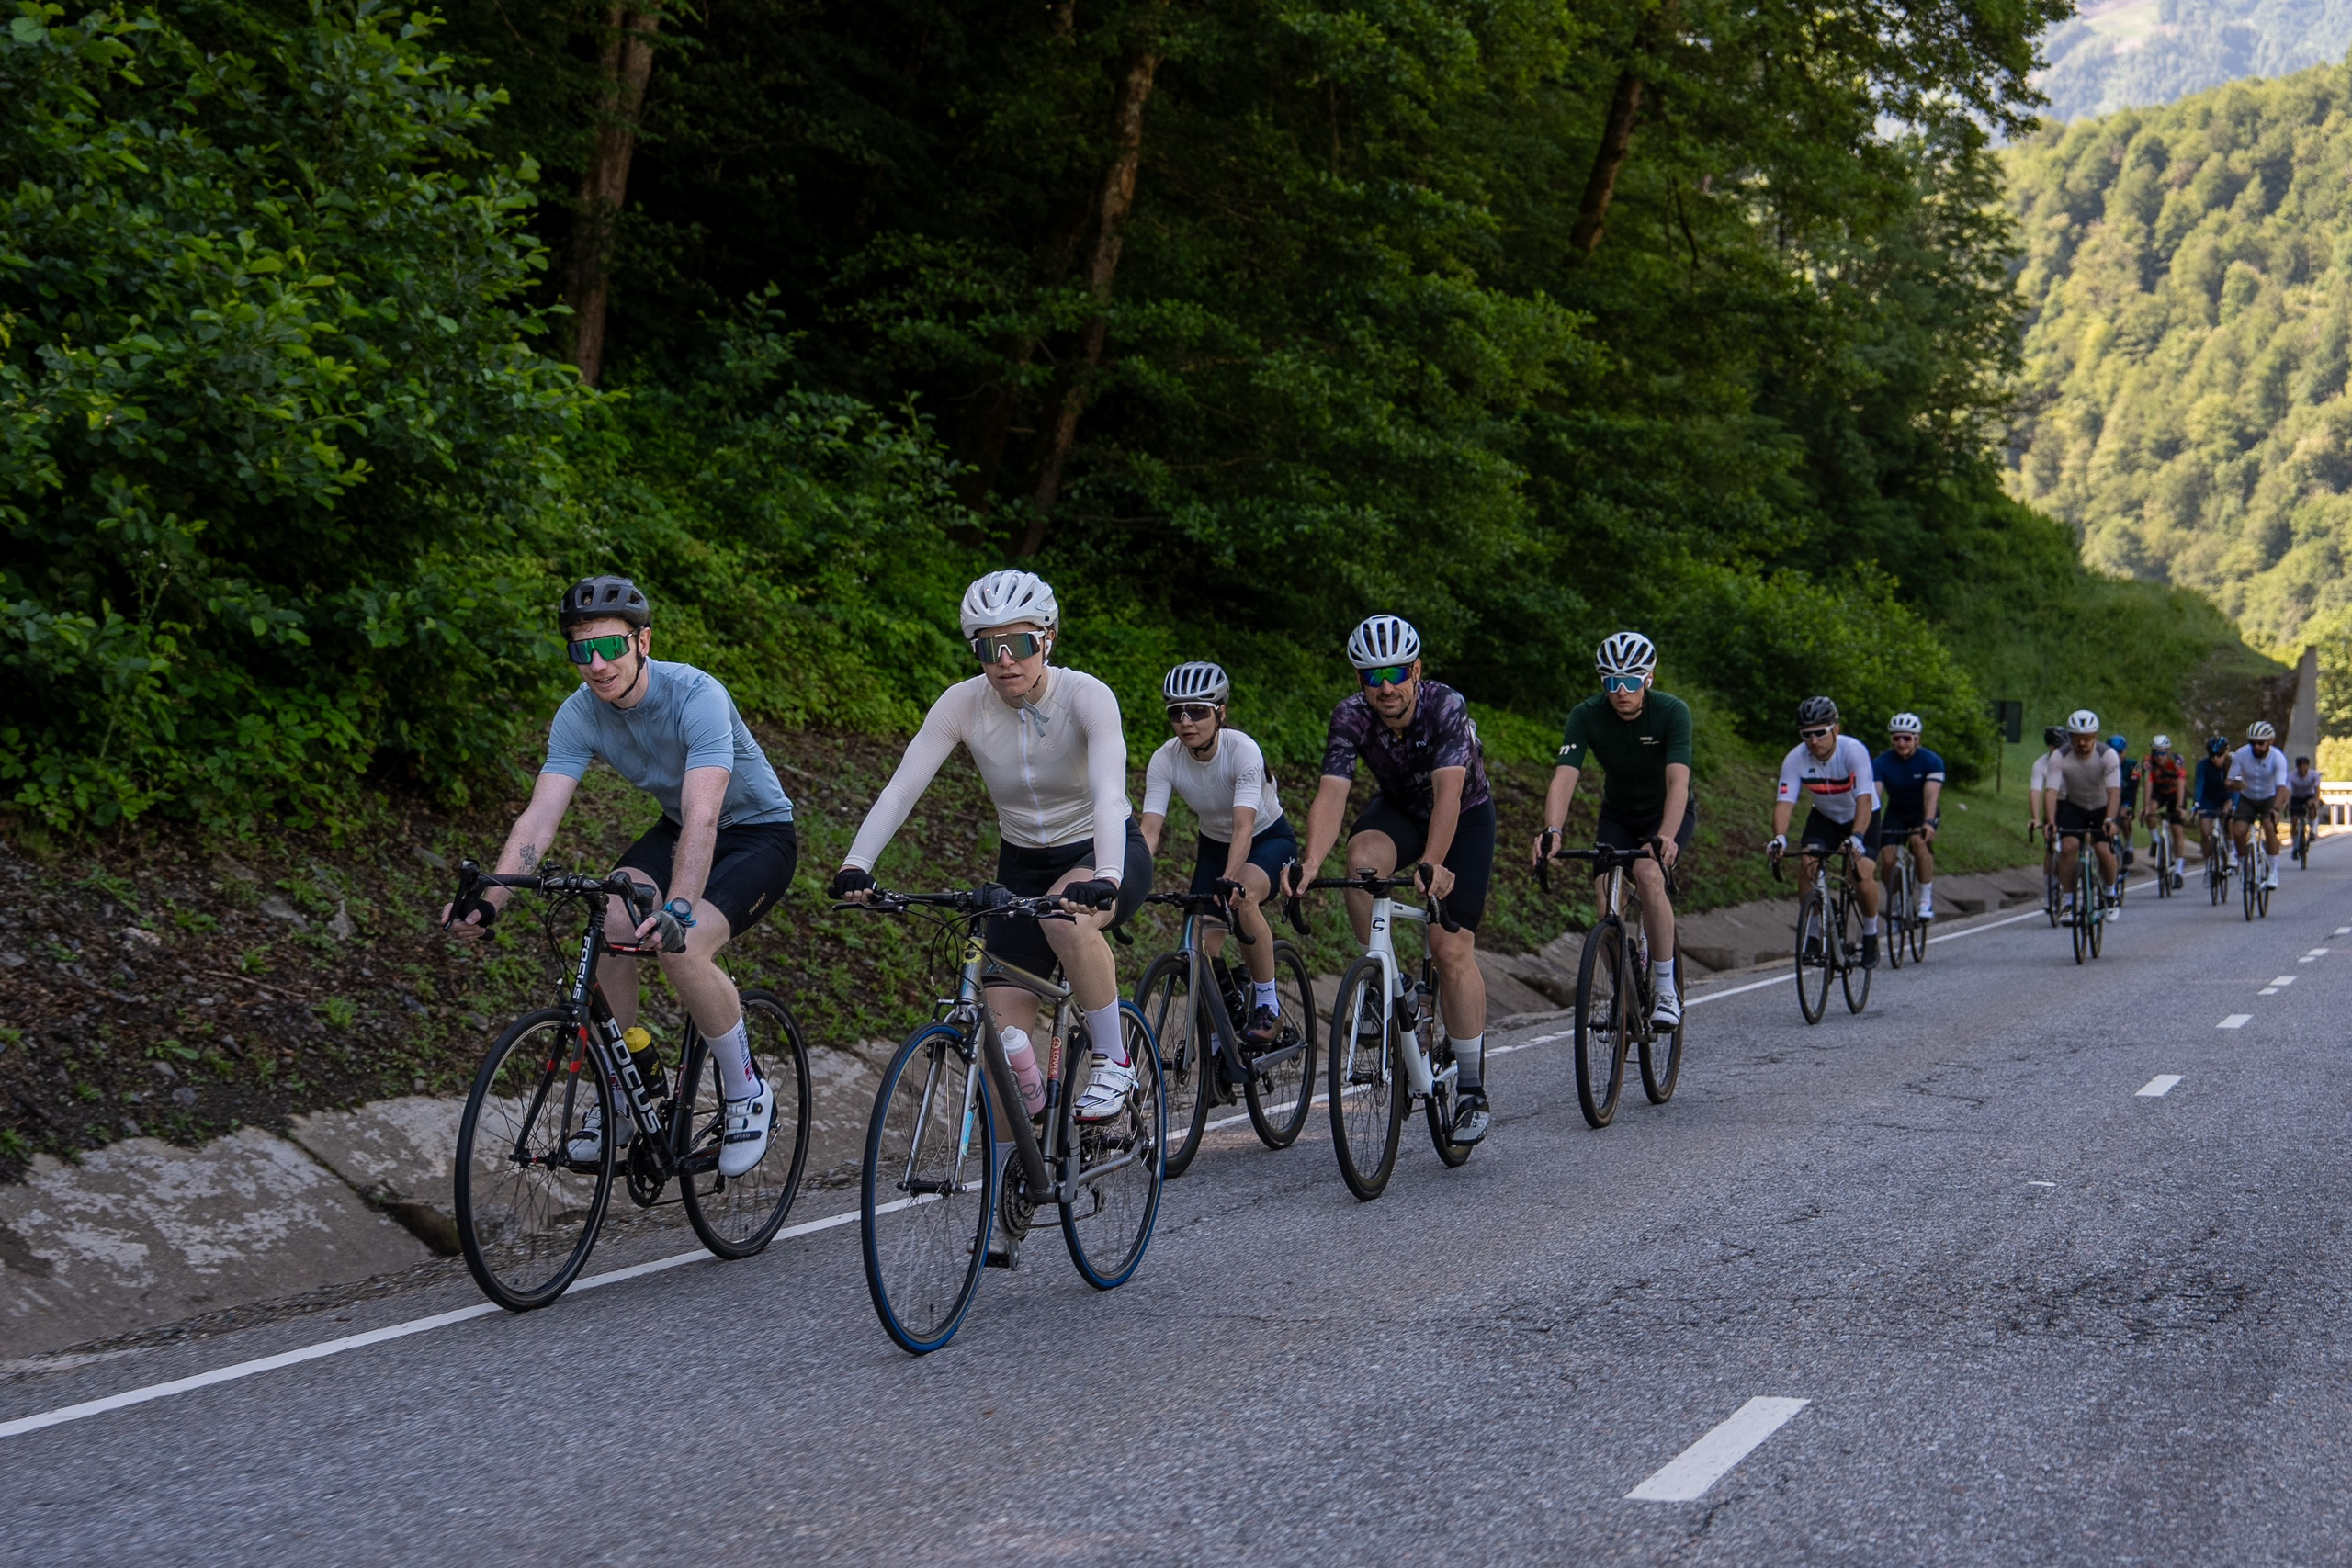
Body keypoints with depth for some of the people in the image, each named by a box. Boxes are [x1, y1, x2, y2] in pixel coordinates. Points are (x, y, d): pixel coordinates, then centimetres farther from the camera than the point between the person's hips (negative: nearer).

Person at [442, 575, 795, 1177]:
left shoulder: (696, 696, -31)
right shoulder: (580, 714, -14)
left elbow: (703, 816, -43)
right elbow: (540, 817, -21)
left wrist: (677, 911, -57)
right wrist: (490, 901, -37)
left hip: (760, 834, -6)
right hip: (679, 830, 6)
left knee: (683, 949, -30)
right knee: (607, 920, -23)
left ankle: (746, 1093, -6)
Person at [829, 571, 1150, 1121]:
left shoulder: (1086, 696, -23)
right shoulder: (963, 703, -14)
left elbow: (1109, 794, -37)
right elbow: (901, 788, -22)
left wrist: (1105, 877, -55)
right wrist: (856, 864, -38)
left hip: (1103, 855, -3)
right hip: (1023, 867, 4)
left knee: (1064, 914, -38)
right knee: (1005, 1033, -10)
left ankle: (1114, 1060, -20)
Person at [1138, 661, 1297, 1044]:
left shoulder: (1242, 750, -30)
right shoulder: (1165, 760, -20)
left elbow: (1244, 826, -39)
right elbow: (1149, 831, -26)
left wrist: (1229, 879, -55)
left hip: (1269, 838, -4)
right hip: (1214, 844, 4)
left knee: (1243, 898, -35)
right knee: (1202, 948, -10)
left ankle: (1267, 1003, -18)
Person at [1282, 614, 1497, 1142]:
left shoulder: (1446, 707, -32)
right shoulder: (1352, 717, -23)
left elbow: (1449, 792, -42)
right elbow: (1331, 794, -33)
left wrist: (1433, 863, -57)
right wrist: (1310, 861, -50)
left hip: (1465, 817, -3)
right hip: (1399, 810, 3)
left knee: (1452, 949, -14)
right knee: (1363, 859, -33)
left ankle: (1473, 1092, -5)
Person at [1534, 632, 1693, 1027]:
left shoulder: (1672, 712, -26)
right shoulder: (1586, 716, -21)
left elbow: (1678, 780, -37)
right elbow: (1564, 777, -31)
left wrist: (1665, 837, -54)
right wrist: (1552, 831, -49)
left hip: (1668, 814, -3)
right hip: (1618, 816, 3)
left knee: (1648, 874, -30)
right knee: (1605, 889, -21)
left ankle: (1666, 988, -18)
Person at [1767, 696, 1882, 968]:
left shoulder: (1854, 751, -31)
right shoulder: (1795, 759, -23)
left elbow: (1864, 799, -40)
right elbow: (1784, 801, -29)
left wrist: (1856, 838, -55)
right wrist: (1779, 838, -48)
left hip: (1860, 816, -3)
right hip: (1824, 816, 3)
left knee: (1862, 876, -20)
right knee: (1808, 866, -21)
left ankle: (1870, 936, 5)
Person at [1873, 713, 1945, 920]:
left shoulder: (1931, 761, -21)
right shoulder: (1881, 763, -17)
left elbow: (1931, 795, -34)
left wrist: (1928, 823, -51)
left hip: (1923, 811, -2)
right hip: (1896, 812, 2)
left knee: (1920, 841, -33)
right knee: (1887, 860, -17)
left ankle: (1926, 900, -25)